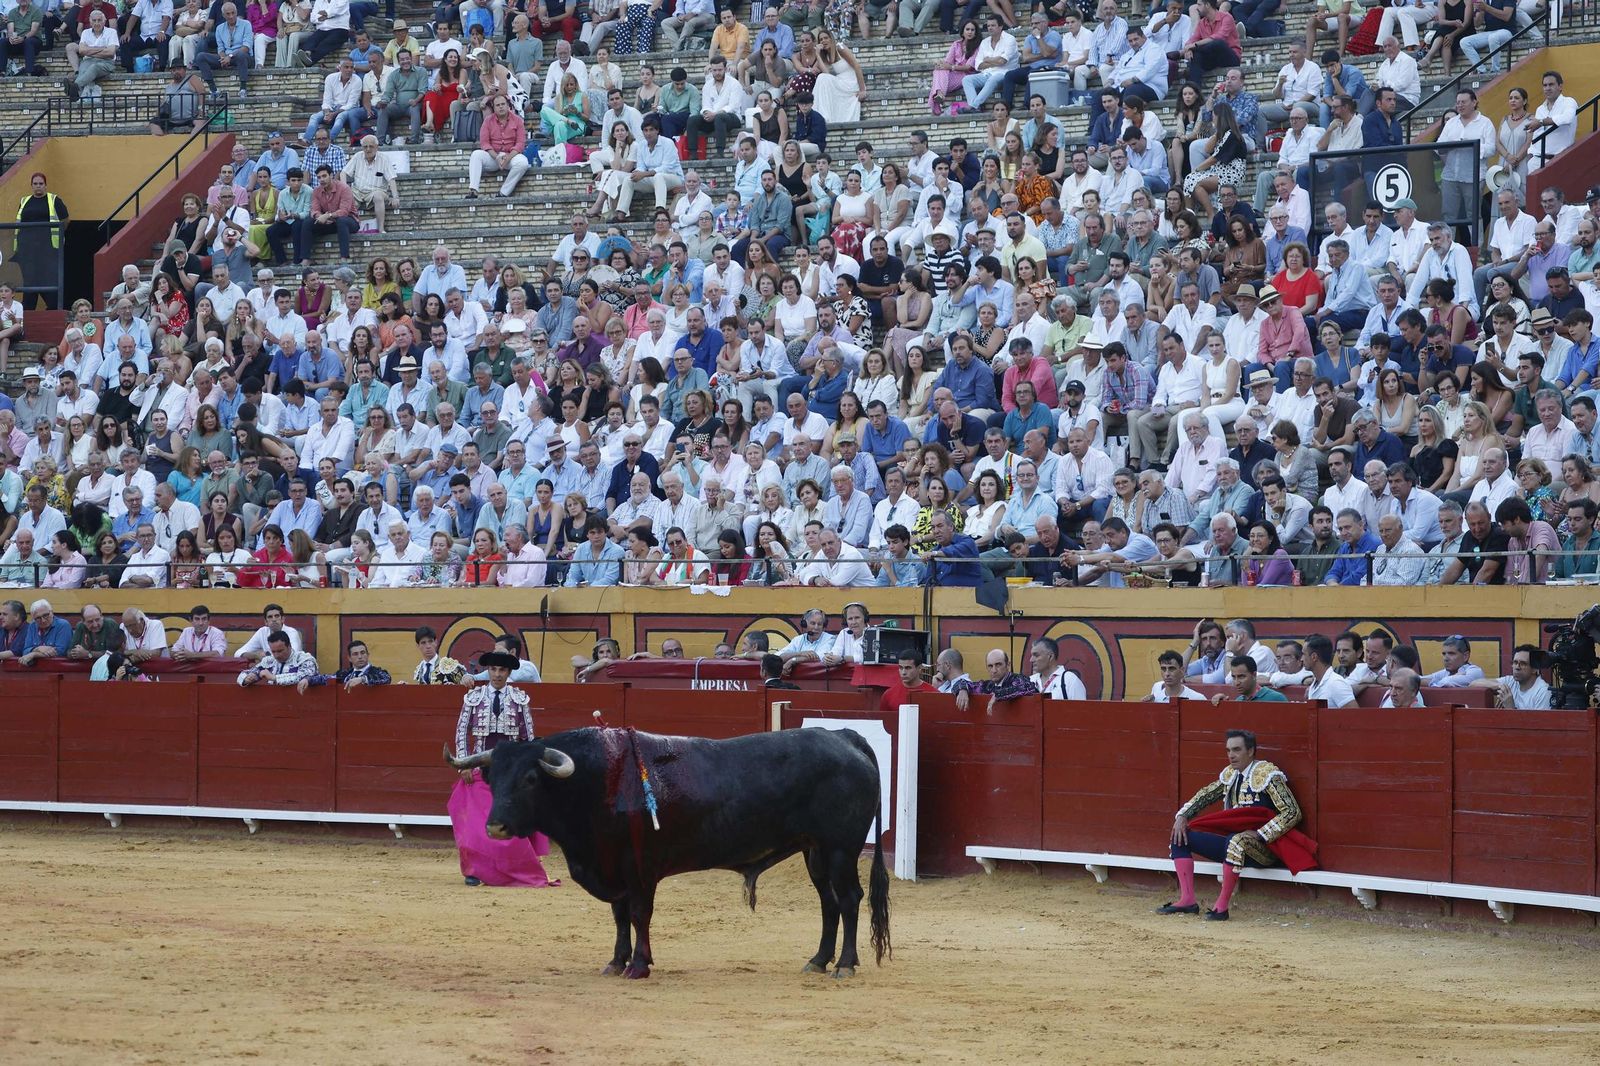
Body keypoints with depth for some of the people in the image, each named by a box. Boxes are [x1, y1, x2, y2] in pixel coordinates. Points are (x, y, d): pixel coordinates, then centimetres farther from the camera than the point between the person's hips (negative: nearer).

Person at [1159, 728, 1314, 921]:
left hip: (1263, 847, -8)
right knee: (1180, 836, 3)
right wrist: (1183, 817, 7)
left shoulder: (1266, 774, -11)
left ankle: (1221, 906, -34)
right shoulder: (1230, 774, 12)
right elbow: (1205, 795, 24)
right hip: (1231, 842, 8)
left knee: (1236, 841, -41)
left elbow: (1292, 812, -16)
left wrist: (1260, 835, -22)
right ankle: (1187, 900, -6)